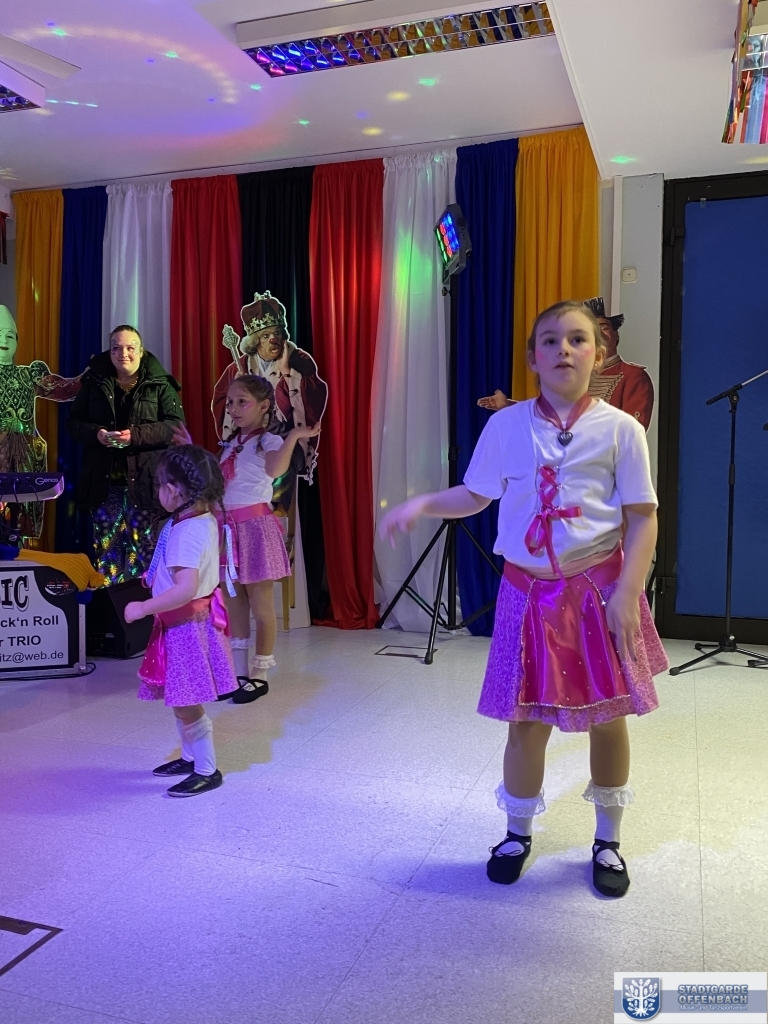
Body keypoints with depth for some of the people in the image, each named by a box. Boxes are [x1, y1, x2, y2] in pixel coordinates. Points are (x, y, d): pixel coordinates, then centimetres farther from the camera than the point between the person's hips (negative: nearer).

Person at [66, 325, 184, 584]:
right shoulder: (94, 382, 10)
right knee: (107, 544, 6)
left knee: (145, 544, 2)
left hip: (145, 479, -2)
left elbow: (176, 424, -7)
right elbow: (73, 422, 11)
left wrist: (136, 435, -20)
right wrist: (96, 433, -12)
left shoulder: (160, 384, 1)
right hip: (104, 479, 3)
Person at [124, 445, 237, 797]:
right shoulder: (206, 520, 4)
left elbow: (185, 589, -33)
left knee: (186, 701, 2)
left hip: (186, 625, -10)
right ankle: (191, 757, 36)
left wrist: (142, 608, -25)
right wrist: (158, 576, 20)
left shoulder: (186, 532, -26)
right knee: (180, 698, 21)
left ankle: (207, 771, 14)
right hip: (193, 622, 10)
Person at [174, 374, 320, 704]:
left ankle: (259, 675, 14)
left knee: (260, 603, 2)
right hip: (228, 526, 8)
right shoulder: (231, 443, 14)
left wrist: (293, 437, -42)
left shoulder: (268, 441, -11)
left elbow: (274, 469, -34)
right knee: (233, 602, 13)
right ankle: (238, 673, 25)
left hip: (254, 526, -8)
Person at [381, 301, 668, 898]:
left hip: (598, 589, -1)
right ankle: (518, 833, 34)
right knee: (526, 721, 10)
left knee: (607, 717, 11)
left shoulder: (620, 428, -5)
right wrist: (422, 505, -5)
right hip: (529, 591, 1)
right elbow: (475, 496, 11)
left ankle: (608, 841, 34)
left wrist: (627, 592, -14)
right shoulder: (506, 426, 1)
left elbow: (643, 517, -5)